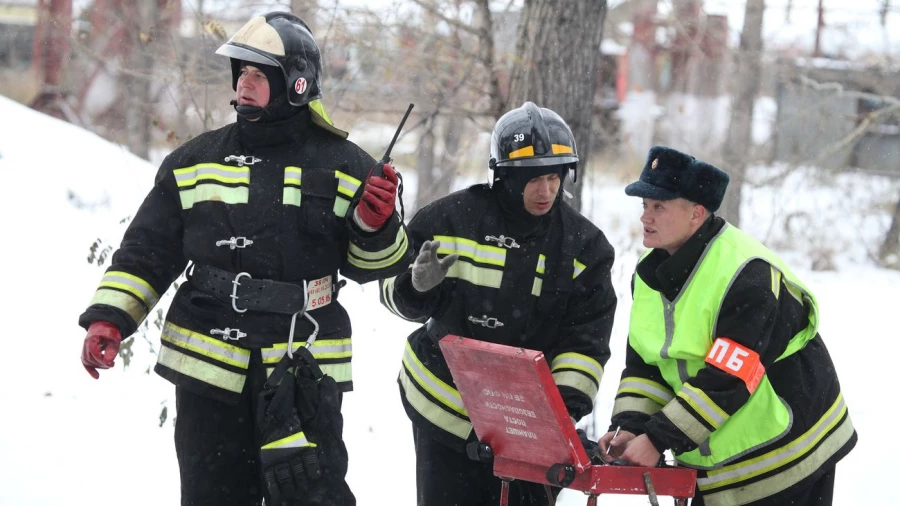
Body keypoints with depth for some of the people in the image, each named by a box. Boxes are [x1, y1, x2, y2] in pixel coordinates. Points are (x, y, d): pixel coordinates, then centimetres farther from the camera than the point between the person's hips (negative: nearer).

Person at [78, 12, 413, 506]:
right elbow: (147, 251, 10)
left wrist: (376, 227, -14)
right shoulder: (195, 162, 7)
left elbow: (369, 265, 8)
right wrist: (108, 317, -2)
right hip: (208, 369, 2)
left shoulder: (343, 167, 3)